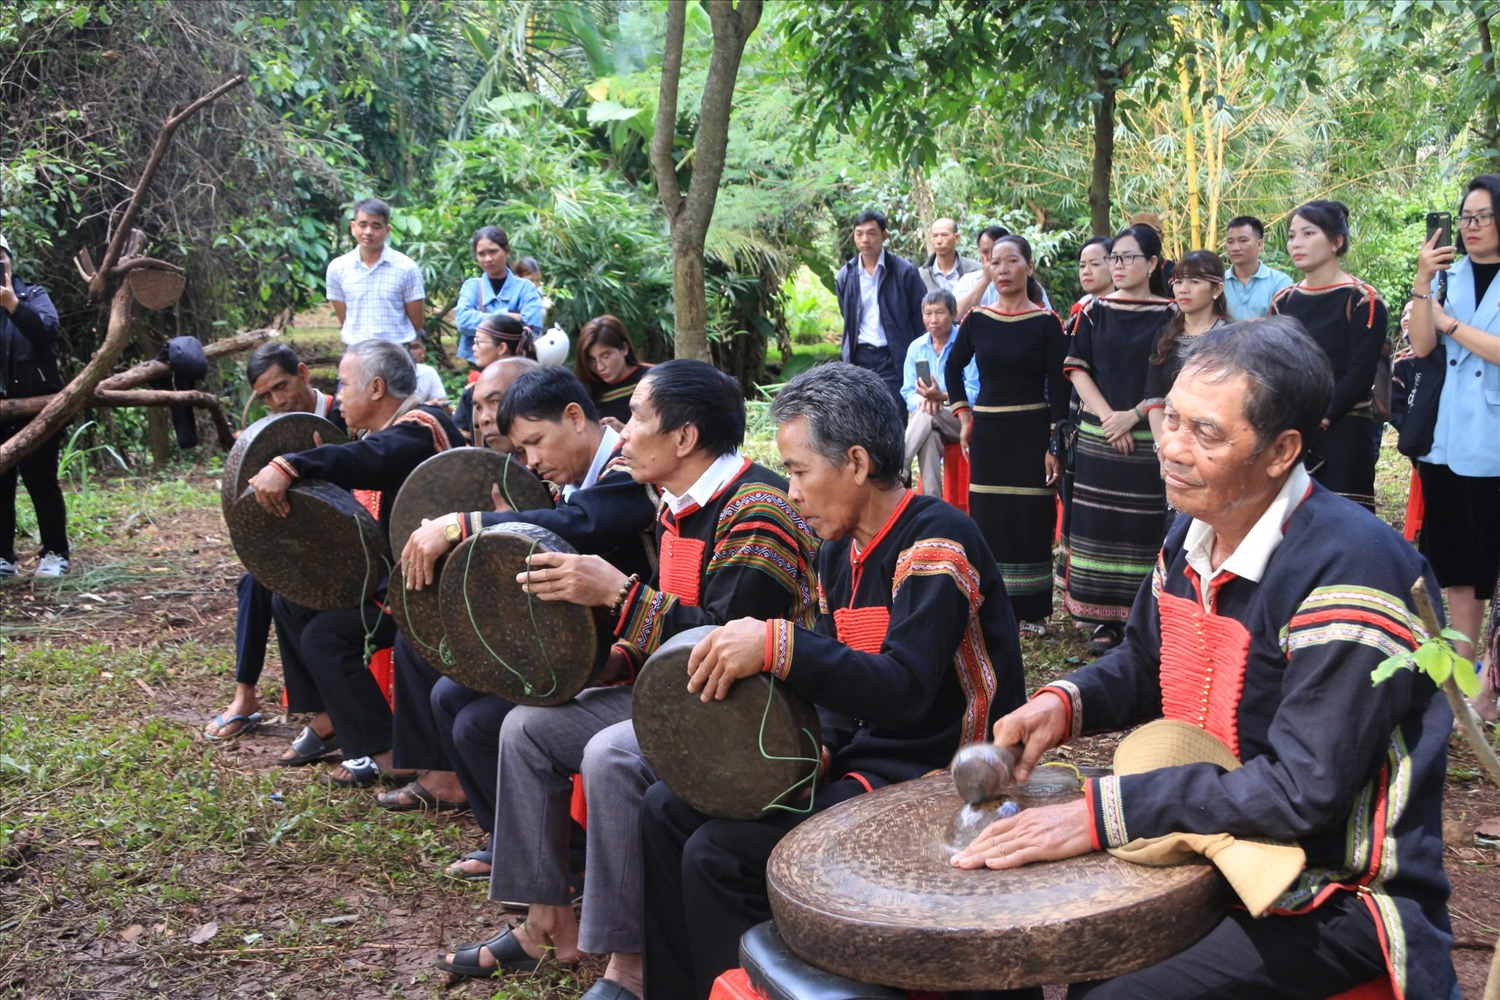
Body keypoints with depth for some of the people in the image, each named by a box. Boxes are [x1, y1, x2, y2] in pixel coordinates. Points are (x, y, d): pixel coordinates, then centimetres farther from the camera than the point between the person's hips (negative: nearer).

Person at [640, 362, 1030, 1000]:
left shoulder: (938, 542, -18)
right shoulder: (840, 554, 10)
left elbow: (904, 691, -29)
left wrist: (777, 646, -37)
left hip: (932, 779, -9)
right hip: (861, 753, 10)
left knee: (718, 855, -20)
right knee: (667, 812, 5)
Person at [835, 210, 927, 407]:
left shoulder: (904, 271, -5)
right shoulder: (845, 275, 7)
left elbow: (921, 316, -1)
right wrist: (847, 354, 12)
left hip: (893, 358, -4)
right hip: (859, 357, 4)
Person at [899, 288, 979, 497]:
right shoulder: (916, 347, 11)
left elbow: (975, 394, -10)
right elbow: (908, 393, 7)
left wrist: (942, 396, -27)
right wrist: (923, 400, -18)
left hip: (961, 419, -2)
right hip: (930, 424, 2)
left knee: (926, 416, -34)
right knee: (928, 437, -35)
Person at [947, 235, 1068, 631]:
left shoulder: (1046, 322, -5)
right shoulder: (976, 319, 3)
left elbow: (1058, 386, -5)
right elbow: (953, 368, 18)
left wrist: (1055, 445, -9)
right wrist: (964, 416, 9)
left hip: (1031, 431, -3)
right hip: (987, 431, 3)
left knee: (1032, 519, 1)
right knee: (987, 519, 6)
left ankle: (1032, 609, 13)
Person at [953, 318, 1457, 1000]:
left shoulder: (1352, 567, -25)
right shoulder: (1193, 533, 1)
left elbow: (1303, 790, -27)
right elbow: (1143, 663, 17)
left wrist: (1099, 814, -27)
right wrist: (1065, 701, -5)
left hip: (1338, 895, -7)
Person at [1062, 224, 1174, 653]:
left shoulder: (1170, 315, 1)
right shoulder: (1094, 312, 7)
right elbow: (1077, 369, 2)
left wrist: (1134, 415, -14)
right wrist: (1107, 416, -10)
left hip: (1149, 438, -2)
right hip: (1098, 436, 2)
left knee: (1145, 526, 0)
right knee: (1100, 525, 1)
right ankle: (1105, 620, 7)